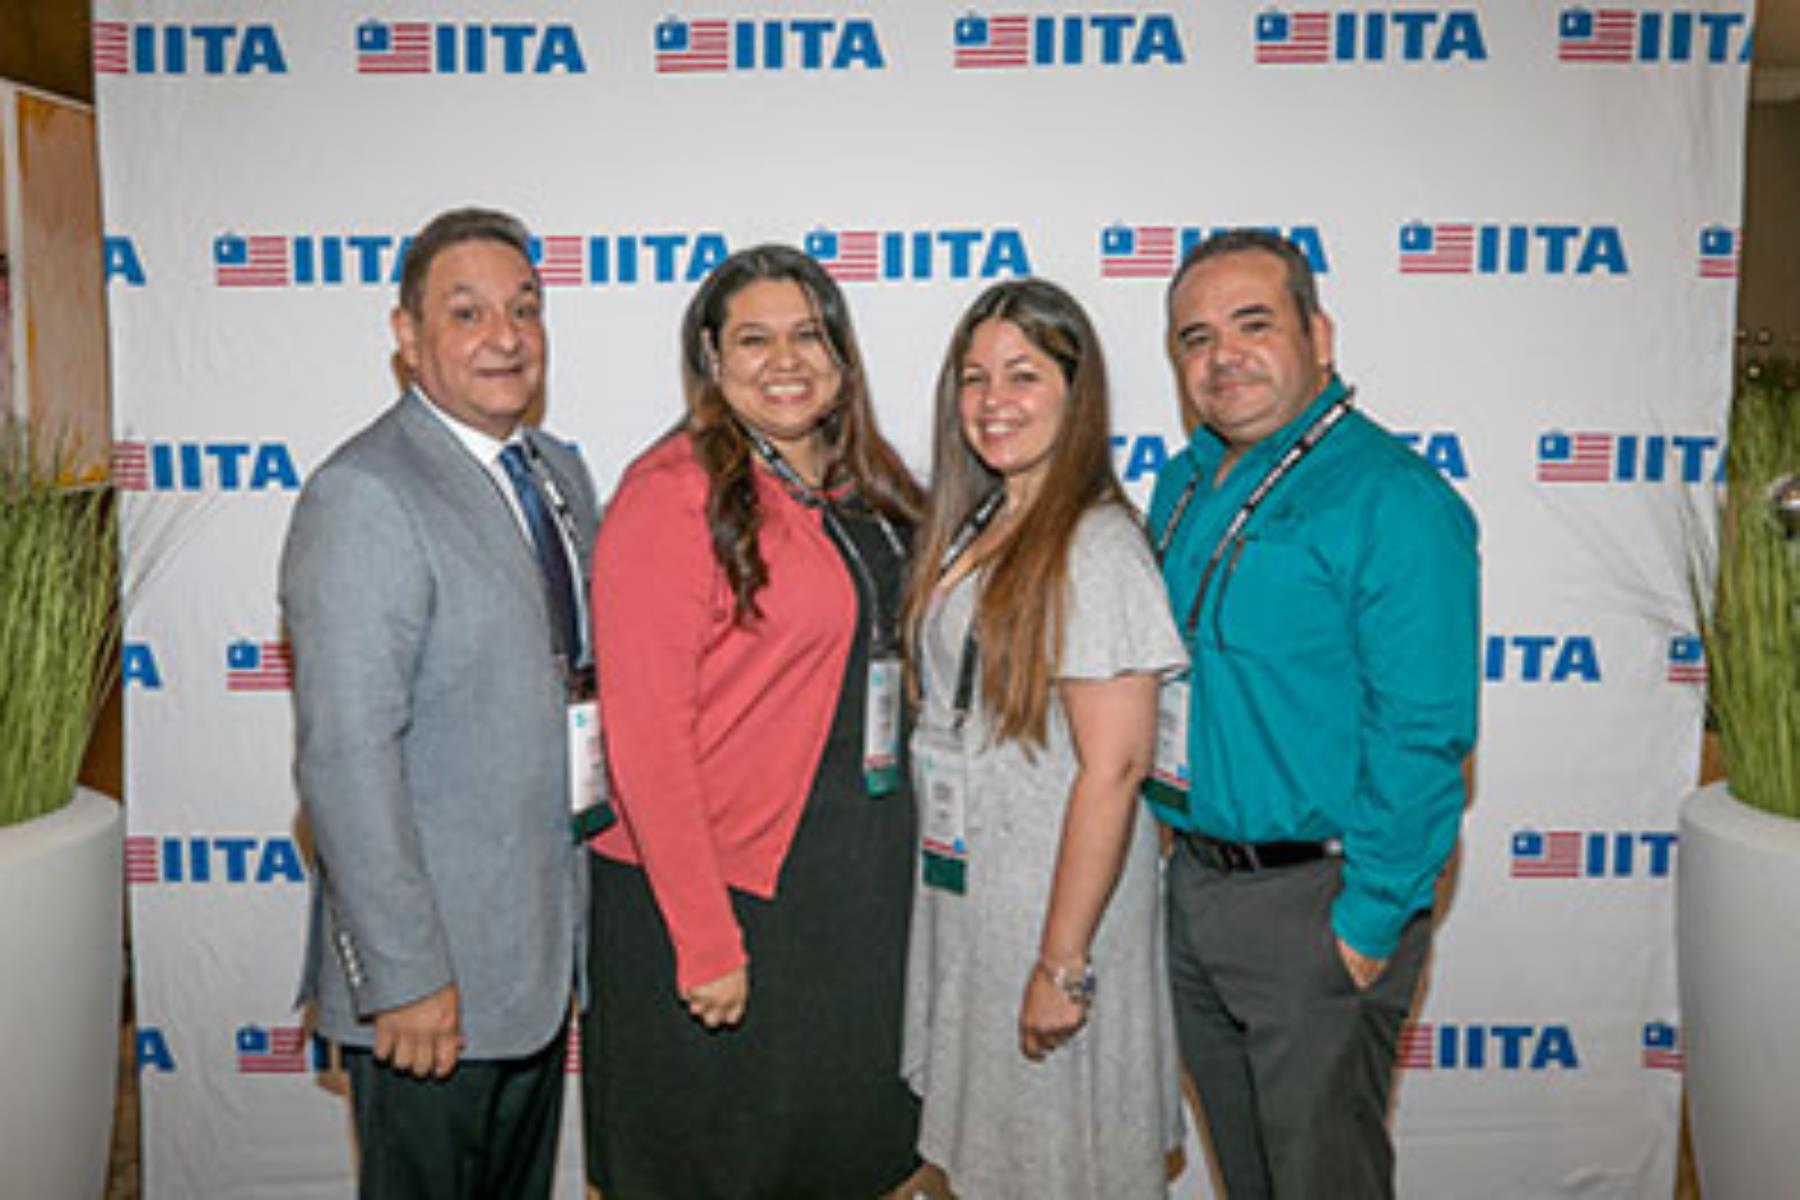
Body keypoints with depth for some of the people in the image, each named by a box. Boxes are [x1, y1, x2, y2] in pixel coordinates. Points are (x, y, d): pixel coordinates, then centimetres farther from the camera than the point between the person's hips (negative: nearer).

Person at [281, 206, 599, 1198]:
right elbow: (345, 755, -22)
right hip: (435, 968, -8)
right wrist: (404, 975, -21)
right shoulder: (362, 500, -18)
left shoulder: (561, 472, 8)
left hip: (545, 950, 8)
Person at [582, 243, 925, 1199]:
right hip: (719, 886, -7)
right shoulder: (672, 492, -15)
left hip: (865, 872, 7)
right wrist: (707, 942, -19)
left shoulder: (861, 486, 7)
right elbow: (644, 734, -18)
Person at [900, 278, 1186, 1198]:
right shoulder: (973, 527, 6)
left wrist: (1062, 965, -20)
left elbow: (1111, 770, -22)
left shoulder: (1097, 549, -20)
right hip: (962, 886, 8)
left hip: (1056, 902, -8)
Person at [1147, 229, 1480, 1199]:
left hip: (1316, 901, -7)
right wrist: (1186, 847, 13)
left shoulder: (1391, 499, -17)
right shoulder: (1186, 482, 8)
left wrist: (1370, 923, -19)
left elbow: (1421, 735, -20)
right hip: (1193, 880, 7)